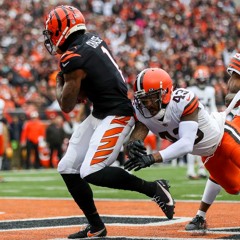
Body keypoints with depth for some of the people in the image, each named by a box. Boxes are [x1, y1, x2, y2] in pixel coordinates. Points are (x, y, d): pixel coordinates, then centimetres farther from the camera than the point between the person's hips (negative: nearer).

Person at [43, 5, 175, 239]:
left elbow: (66, 106, -11)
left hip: (116, 116, -10)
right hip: (99, 114, 10)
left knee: (91, 173, -20)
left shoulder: (73, 58, -20)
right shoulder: (92, 38, 6)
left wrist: (59, 82, 6)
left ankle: (154, 188, -9)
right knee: (68, 169, 7)